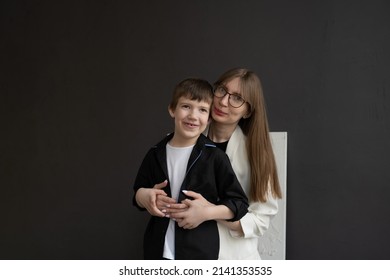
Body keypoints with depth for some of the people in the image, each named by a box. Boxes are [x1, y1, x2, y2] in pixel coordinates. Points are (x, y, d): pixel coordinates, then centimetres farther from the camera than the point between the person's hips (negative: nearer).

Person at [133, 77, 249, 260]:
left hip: (200, 253, -3)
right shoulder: (156, 155, 3)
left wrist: (207, 212, -21)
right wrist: (142, 196, -7)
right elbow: (139, 194, 16)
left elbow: (239, 203, -6)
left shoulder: (214, 156, -8)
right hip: (159, 251, 4)